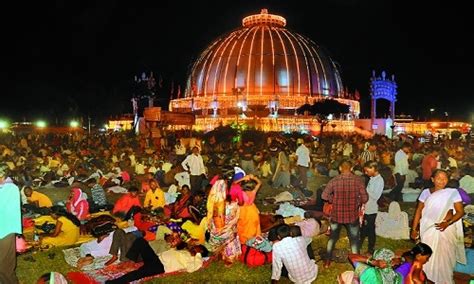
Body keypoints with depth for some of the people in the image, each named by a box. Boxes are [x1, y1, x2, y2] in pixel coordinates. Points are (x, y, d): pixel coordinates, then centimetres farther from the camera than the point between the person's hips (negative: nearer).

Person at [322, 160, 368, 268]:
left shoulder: (334, 181, -10)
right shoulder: (358, 180, -12)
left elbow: (324, 196, -9)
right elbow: (365, 198, -11)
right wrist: (356, 202, 7)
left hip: (336, 214, 2)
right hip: (352, 215, -1)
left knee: (332, 238, 22)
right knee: (354, 240, 15)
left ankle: (327, 261, 31)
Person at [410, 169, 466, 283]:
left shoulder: (452, 192, -7)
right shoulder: (426, 192, 0)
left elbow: (460, 212, -7)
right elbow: (419, 211, 4)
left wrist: (447, 223, -22)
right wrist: (414, 228, 3)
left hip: (446, 229, -2)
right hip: (428, 229, 2)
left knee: (444, 256, 6)